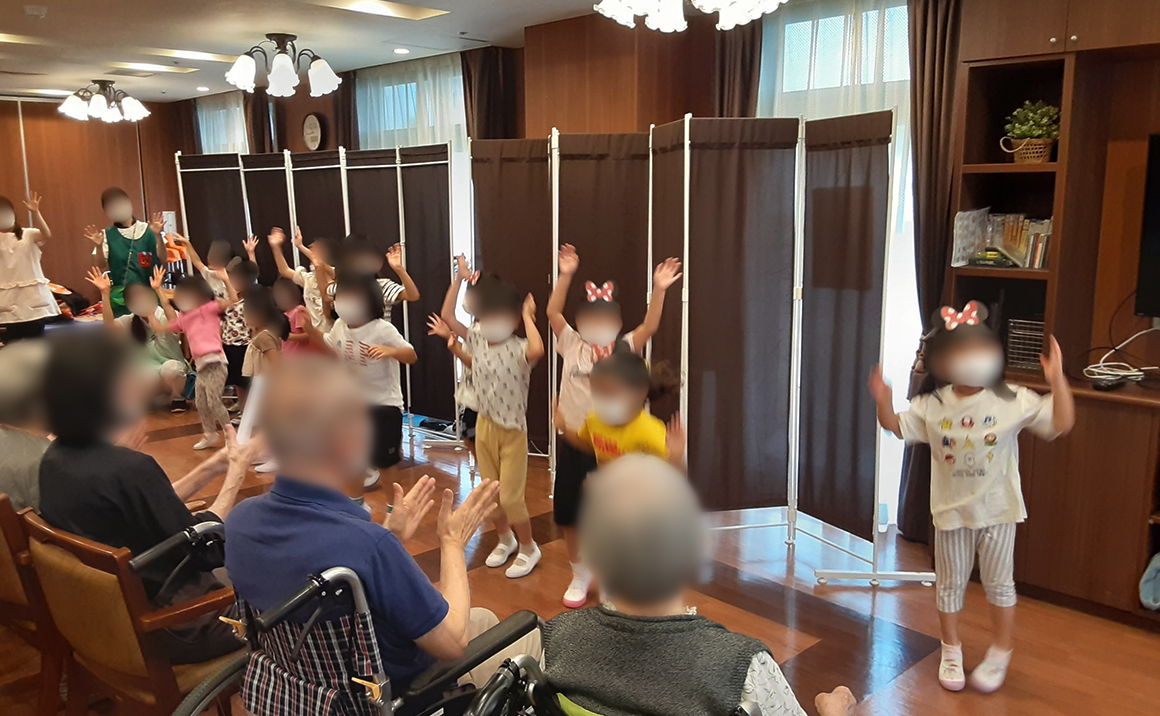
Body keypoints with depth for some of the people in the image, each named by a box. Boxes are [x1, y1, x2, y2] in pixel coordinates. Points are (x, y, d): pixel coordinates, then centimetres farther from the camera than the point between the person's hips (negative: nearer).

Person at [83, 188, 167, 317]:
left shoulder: (147, 230, 1)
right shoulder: (107, 234, 4)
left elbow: (162, 260, -4)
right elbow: (101, 265, 0)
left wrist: (157, 235, -17)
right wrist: (99, 246, -18)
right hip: (119, 297, 0)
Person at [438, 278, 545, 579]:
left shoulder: (518, 349, -23)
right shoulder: (477, 340, -4)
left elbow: (537, 350, -47)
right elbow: (448, 316, 13)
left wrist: (529, 318, -34)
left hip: (512, 430, -6)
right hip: (485, 426, 6)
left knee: (510, 496, -1)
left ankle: (528, 548, 22)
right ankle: (505, 539, 40)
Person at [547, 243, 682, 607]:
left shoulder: (624, 349, -3)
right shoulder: (571, 344, 0)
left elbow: (650, 325, -16)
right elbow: (553, 312, -12)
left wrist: (659, 290, -29)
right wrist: (566, 276, -23)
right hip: (572, 440, 2)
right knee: (568, 512, 10)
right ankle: (579, 574, 33)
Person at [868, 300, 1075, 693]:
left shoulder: (1012, 401, -13)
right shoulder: (932, 405, -8)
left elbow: (1062, 423, -14)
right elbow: (897, 426, 1)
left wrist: (1057, 380, -26)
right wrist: (883, 400, -18)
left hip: (997, 508, -1)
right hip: (951, 509, 2)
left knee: (999, 583, 12)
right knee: (950, 583, 14)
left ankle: (1000, 653, 33)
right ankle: (951, 651, 33)